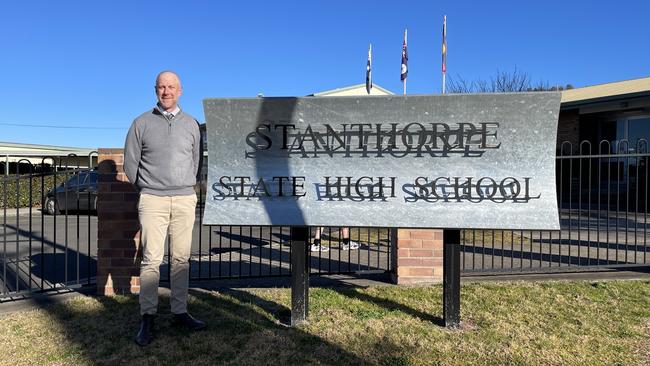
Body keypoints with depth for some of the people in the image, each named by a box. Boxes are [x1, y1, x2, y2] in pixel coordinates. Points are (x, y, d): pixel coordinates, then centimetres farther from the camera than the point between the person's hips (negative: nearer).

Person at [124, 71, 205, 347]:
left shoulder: (191, 124, 11)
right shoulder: (142, 123, 5)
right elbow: (130, 162, 8)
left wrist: (185, 188, 12)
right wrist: (146, 189, 11)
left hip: (185, 200, 2)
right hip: (152, 200, -2)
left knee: (181, 259, 4)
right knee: (151, 260, -4)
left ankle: (179, 312, 13)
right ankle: (147, 318, 3)